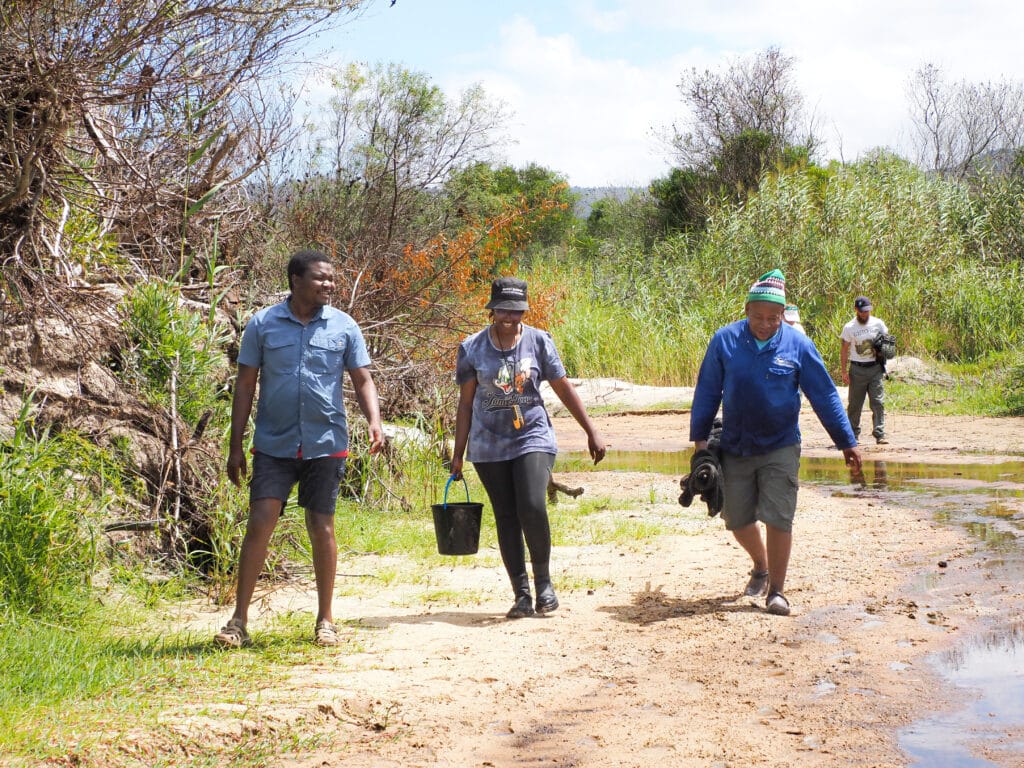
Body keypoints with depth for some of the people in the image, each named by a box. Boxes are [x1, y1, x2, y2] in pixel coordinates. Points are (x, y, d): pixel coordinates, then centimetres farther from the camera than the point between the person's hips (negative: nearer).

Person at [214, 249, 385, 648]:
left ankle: (325, 620, 18)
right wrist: (236, 446, 1)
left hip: (326, 445, 1)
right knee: (260, 523, -9)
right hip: (274, 445, -1)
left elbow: (362, 380, 8)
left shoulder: (344, 327, 3)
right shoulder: (263, 324, 1)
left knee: (322, 529, 6)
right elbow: (245, 384, 4)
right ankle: (239, 620, -3)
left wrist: (374, 422, -11)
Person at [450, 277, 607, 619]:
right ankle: (522, 594, 9)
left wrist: (591, 432, 4)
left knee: (533, 507, -18)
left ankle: (544, 581, 0)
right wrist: (458, 453, 6)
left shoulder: (539, 341, 0)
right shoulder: (472, 348, 1)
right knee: (506, 518, 2)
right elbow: (466, 402, 6)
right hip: (489, 446, 1)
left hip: (533, 438, -1)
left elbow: (564, 389, 6)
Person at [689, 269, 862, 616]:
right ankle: (760, 568, 38)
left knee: (778, 519, -8)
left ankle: (776, 590, 5)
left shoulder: (797, 345, -6)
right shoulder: (725, 340, -4)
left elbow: (825, 396, 0)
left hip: (780, 449, -2)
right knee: (737, 520, 10)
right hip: (734, 449, 2)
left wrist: (847, 442, 1)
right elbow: (707, 391, 4)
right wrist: (700, 437, 2)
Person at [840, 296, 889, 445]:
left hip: (875, 368, 1)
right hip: (857, 369, -1)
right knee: (854, 404, 4)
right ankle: (853, 434, 16)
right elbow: (844, 351, 1)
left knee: (878, 402, -7)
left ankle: (880, 434, -7)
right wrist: (844, 372, -5)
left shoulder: (878, 324, 4)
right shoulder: (849, 328, -2)